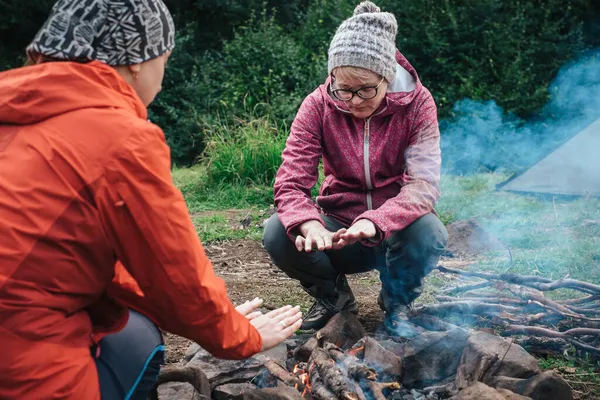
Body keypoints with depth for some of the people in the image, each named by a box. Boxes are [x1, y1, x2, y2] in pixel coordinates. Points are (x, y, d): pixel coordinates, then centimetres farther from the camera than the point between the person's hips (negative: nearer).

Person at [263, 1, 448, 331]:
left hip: (394, 231, -1)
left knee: (429, 232, -34)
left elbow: (423, 183, -25)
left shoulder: (416, 102, -14)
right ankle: (333, 295, 6)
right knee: (277, 233, -25)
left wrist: (375, 223, -44)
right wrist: (309, 224, -42)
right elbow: (290, 182, -19)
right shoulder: (319, 105, -12)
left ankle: (396, 301, 1)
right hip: (338, 232, 1)